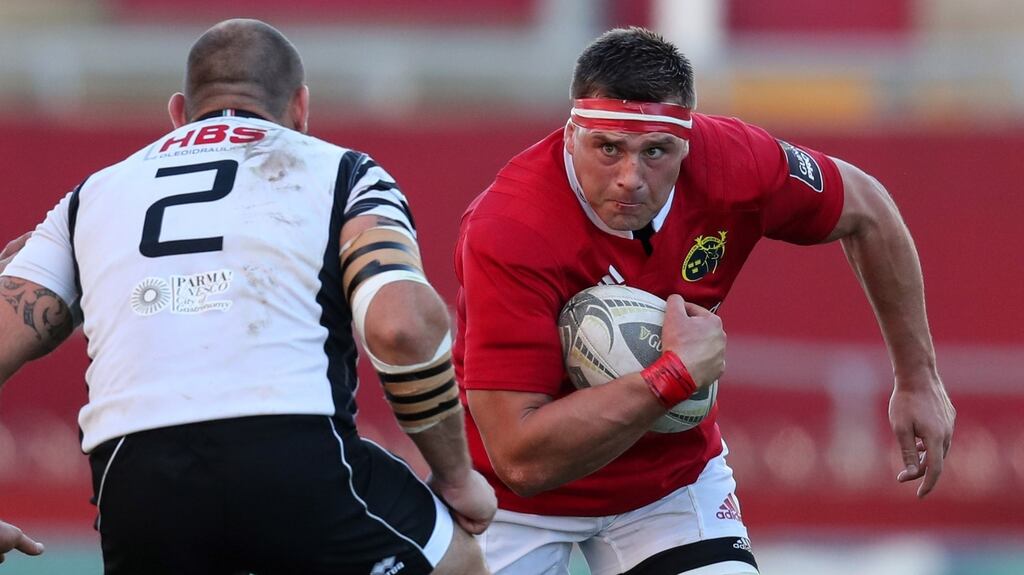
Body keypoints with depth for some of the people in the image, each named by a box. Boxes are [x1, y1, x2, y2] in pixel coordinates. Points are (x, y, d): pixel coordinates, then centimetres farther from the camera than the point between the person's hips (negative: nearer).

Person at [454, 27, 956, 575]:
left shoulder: (729, 163, -20)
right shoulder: (508, 231, -33)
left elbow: (866, 212, 2)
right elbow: (520, 458, -37)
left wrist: (918, 379, 5)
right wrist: (677, 373, -35)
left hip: (672, 466, 3)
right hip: (519, 504, -3)